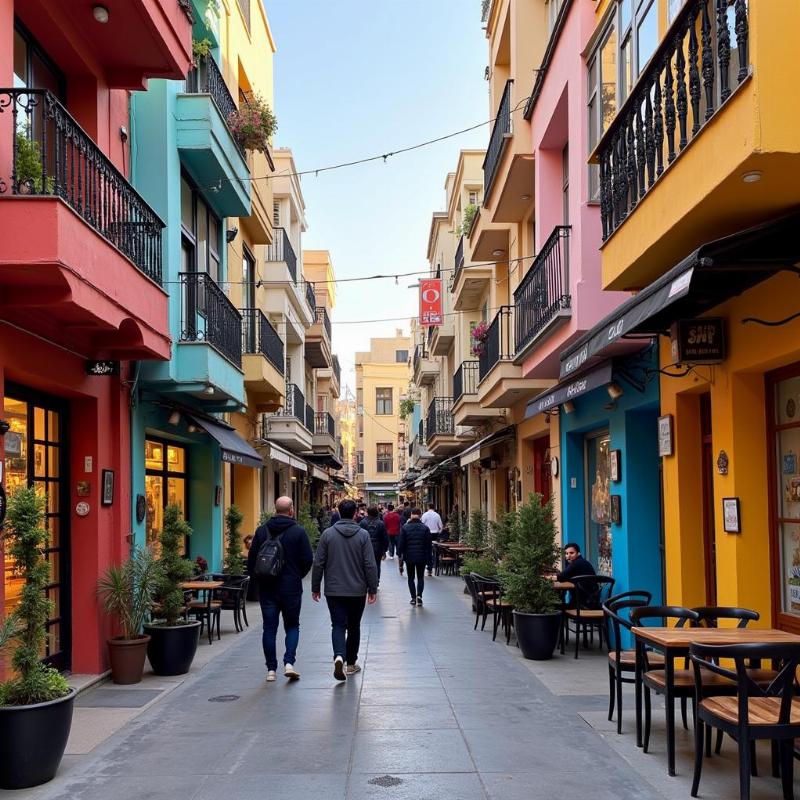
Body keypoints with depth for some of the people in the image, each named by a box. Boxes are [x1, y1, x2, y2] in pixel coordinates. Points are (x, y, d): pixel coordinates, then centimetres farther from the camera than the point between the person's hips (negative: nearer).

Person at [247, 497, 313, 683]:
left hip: (267, 587, 2)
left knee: (269, 628, 7)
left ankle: (271, 669, 8)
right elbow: (308, 559, -7)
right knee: (292, 626, 11)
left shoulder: (261, 531, 1)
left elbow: (251, 558, 2)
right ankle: (289, 662, -4)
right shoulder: (299, 531, -7)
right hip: (291, 587, -2)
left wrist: (256, 576, 16)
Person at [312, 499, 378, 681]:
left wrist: (315, 587, 7)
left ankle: (339, 656, -24)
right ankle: (351, 663, 23)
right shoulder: (363, 535, -5)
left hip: (334, 590, 0)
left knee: (338, 625, 0)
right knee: (354, 626, 15)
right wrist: (372, 589, 1)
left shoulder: (327, 534, -3)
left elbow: (318, 563, -2)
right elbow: (370, 565, -7)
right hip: (357, 590, 0)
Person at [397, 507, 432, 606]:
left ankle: (413, 597, 8)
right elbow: (428, 545, -2)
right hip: (422, 557, 0)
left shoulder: (405, 528, -4)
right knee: (420, 577, 10)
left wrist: (400, 556, 4)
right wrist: (429, 558, 4)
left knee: (411, 578, 12)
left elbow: (401, 544, -3)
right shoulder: (425, 528, -3)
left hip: (409, 557, 0)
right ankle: (419, 596, -8)